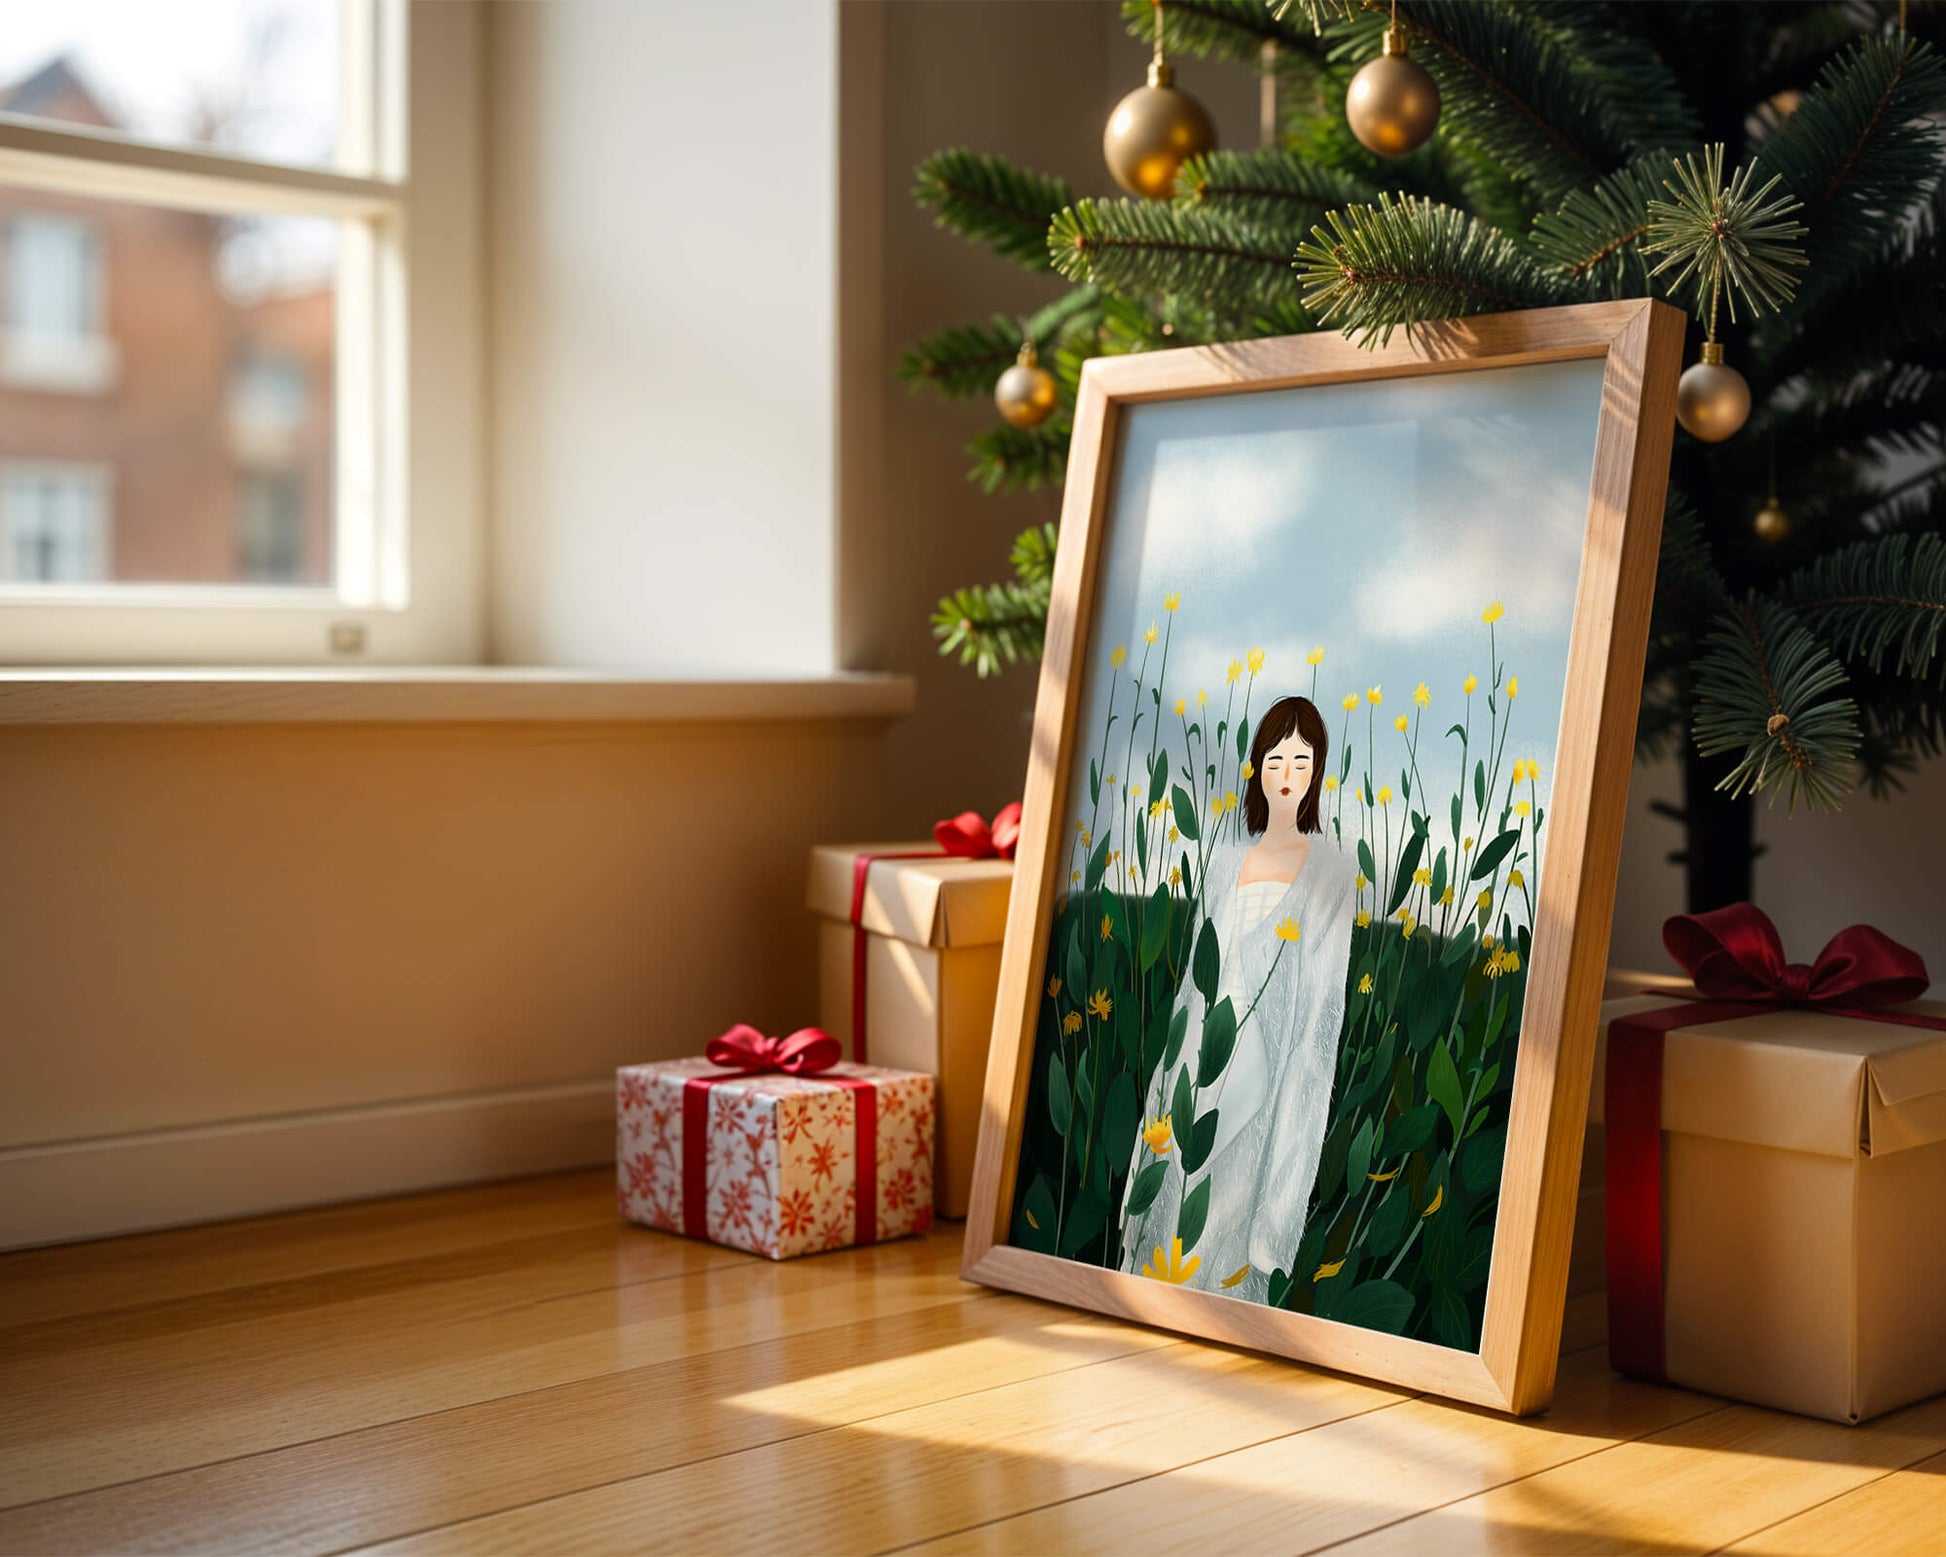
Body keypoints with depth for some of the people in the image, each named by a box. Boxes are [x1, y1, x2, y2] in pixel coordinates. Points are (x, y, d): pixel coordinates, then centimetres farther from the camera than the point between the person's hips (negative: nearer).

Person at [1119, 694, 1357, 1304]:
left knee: (1235, 1202, -4)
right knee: (1181, 1197, 3)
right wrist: (1180, 1066, 9)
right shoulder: (1225, 862, 13)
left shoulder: (1331, 870, 2)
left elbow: (1323, 996, -1)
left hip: (1269, 1063, -4)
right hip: (1205, 1053, 4)